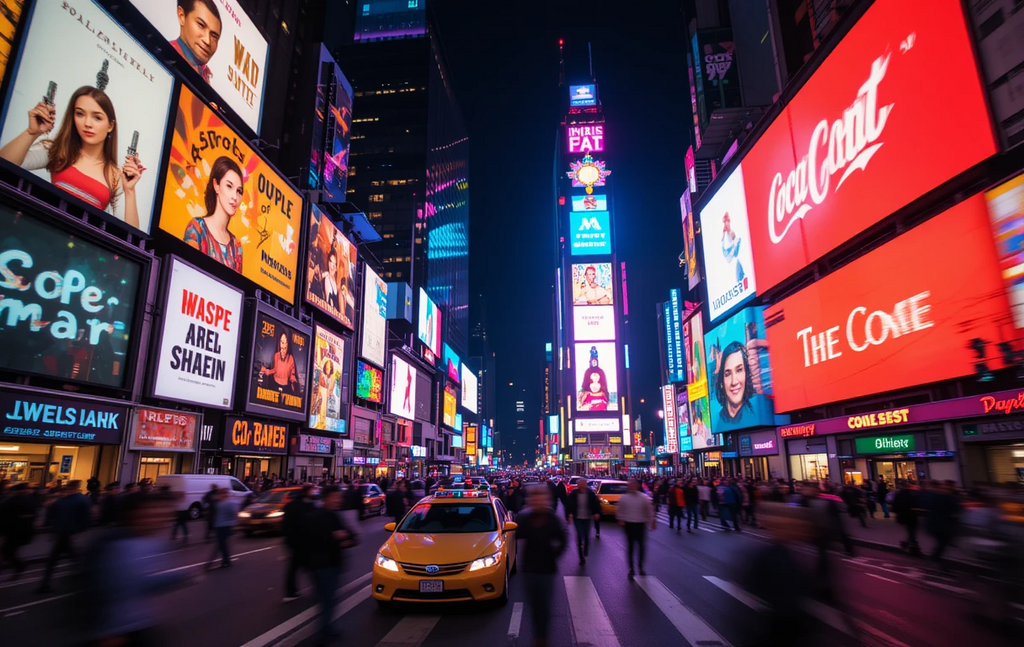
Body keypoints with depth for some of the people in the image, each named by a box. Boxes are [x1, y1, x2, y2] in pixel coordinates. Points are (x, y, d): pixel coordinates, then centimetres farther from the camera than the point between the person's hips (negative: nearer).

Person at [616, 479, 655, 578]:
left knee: (642, 546, 5)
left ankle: (640, 566, 26)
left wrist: (652, 521, 3)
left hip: (641, 524, 0)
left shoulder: (644, 497, -3)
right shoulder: (623, 498, -2)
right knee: (630, 547, 4)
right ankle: (631, 569, 13)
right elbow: (619, 510, 4)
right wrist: (620, 519, -3)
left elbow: (649, 510, 2)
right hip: (629, 524, 0)